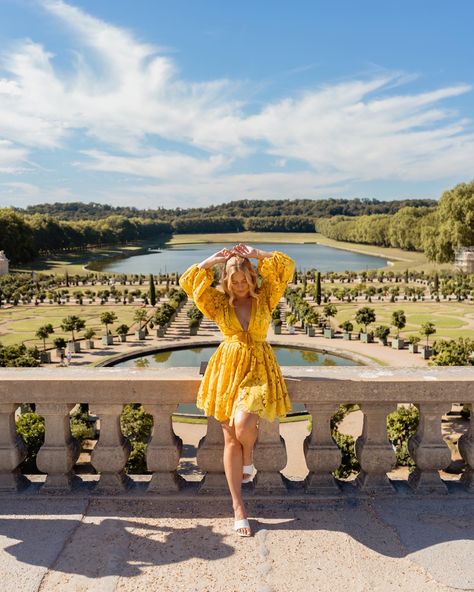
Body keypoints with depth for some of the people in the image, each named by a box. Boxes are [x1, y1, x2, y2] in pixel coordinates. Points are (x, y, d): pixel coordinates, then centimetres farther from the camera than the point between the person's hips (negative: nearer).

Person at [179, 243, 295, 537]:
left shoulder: (264, 298, 3)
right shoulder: (218, 301, 4)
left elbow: (287, 268, -6)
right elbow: (188, 282, -4)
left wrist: (258, 254, -8)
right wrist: (212, 261, -7)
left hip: (258, 369, -1)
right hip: (228, 368, 2)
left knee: (244, 425, -26)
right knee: (231, 438, 3)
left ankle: (248, 461, 12)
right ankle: (238, 506, 15)